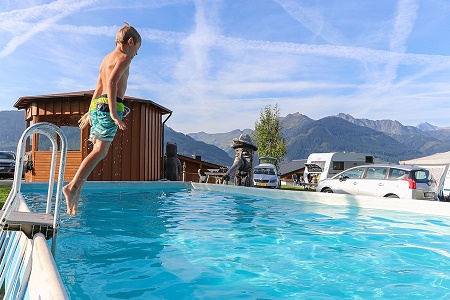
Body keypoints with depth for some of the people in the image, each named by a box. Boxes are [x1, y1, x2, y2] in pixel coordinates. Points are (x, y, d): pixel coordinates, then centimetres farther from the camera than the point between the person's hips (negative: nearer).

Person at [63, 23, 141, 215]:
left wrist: (91, 112, 33)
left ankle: (76, 193, 6)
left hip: (96, 106, 9)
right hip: (109, 105, -9)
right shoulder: (124, 57, -2)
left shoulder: (107, 58, 26)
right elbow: (112, 82, -19)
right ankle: (73, 186, -21)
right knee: (101, 150, -12)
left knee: (98, 150, 8)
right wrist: (113, 112, -24)